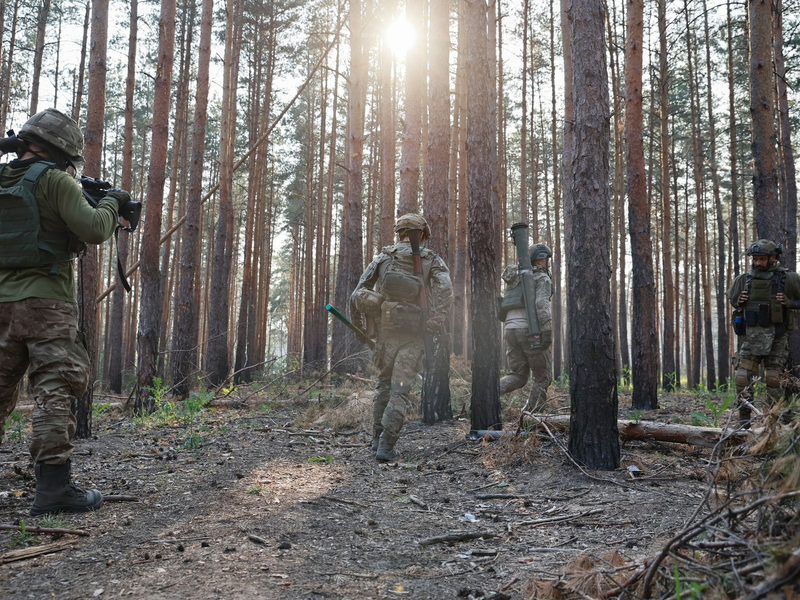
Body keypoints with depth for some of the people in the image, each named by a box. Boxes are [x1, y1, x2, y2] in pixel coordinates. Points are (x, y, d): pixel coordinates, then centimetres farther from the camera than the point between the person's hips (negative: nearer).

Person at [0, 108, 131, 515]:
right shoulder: (53, 180, -6)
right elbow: (94, 230, -14)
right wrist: (111, 204, 5)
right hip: (45, 303, -7)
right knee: (54, 392, -8)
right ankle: (52, 488, -11)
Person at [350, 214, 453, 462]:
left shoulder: (382, 258, 6)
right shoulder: (432, 262, 3)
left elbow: (358, 295, 3)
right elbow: (444, 293, -16)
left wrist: (359, 327, 12)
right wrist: (433, 326, -13)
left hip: (384, 332, 2)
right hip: (412, 336, -2)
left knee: (384, 383, 20)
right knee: (400, 390, 1)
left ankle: (377, 438, 24)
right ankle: (386, 445, -5)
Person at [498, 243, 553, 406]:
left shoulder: (516, 278, 25)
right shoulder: (542, 278, 1)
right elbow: (541, 304, -17)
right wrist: (547, 331, -24)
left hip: (510, 329, 7)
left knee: (519, 376, 13)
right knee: (543, 377, 6)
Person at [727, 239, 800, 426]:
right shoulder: (743, 279, 5)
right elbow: (731, 297, 21)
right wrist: (740, 302, 0)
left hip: (776, 338, -3)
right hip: (750, 337, 3)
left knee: (774, 380, -2)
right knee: (743, 378, -3)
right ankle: (744, 421, 4)